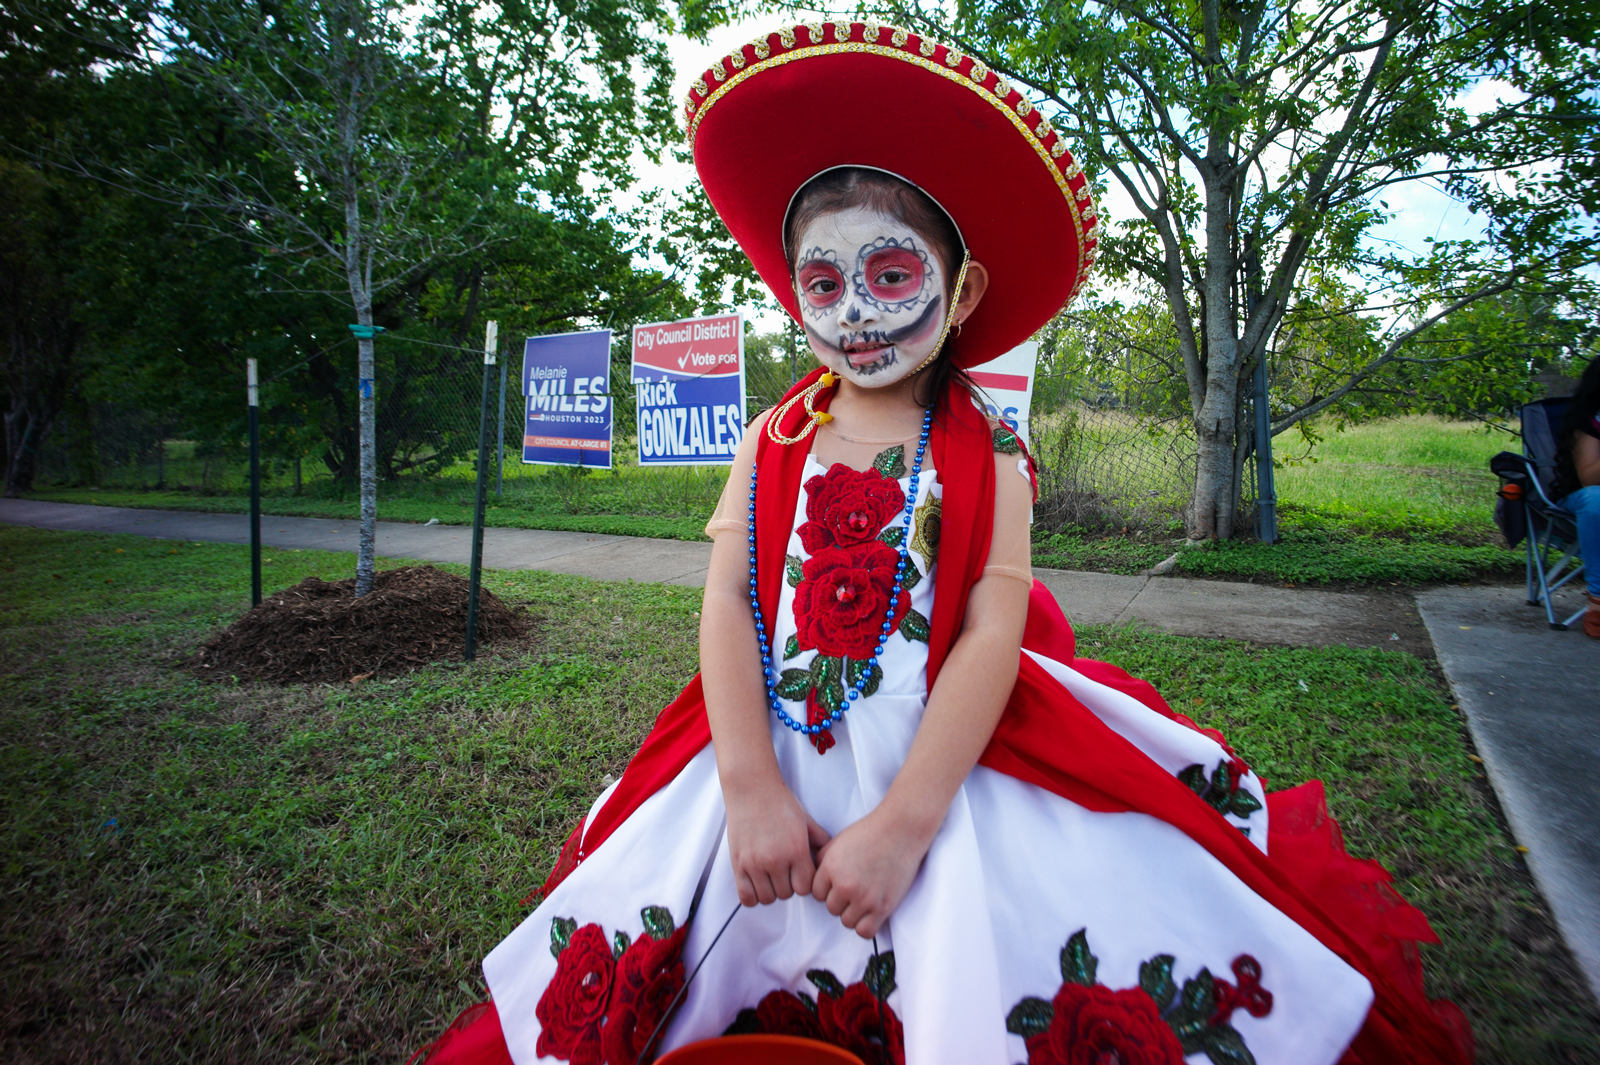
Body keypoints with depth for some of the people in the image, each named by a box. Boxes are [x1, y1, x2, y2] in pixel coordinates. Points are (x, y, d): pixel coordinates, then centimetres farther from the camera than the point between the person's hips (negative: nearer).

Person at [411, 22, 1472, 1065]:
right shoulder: (772, 444, 3)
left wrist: (902, 823, -19)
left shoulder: (988, 458, -4)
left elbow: (990, 638, -12)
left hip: (948, 758, -2)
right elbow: (728, 603, -4)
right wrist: (751, 788, -15)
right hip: (770, 756, 3)